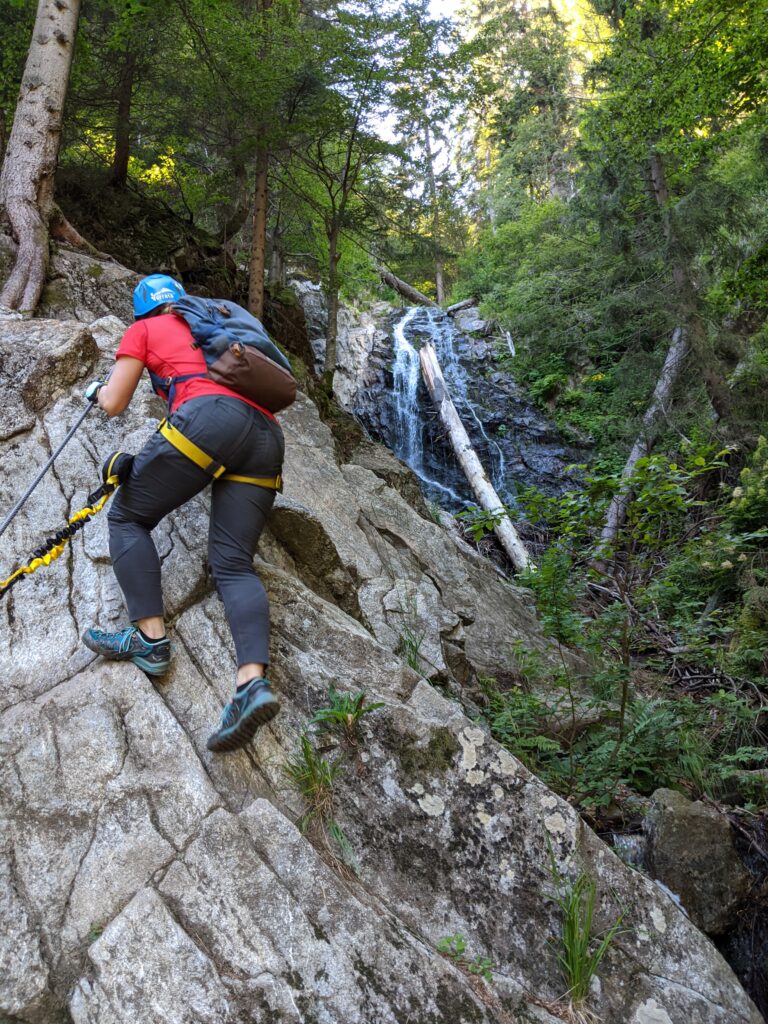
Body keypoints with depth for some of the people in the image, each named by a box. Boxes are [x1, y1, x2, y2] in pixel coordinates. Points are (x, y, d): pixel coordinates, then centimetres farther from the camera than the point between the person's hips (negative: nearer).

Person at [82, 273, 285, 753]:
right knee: (234, 564, -2)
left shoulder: (143, 330, 21)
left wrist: (99, 389, 42)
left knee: (127, 516, 11)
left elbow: (115, 405, 19)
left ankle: (150, 637, -5)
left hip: (209, 419, -5)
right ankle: (254, 681, -24)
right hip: (267, 435, 6)